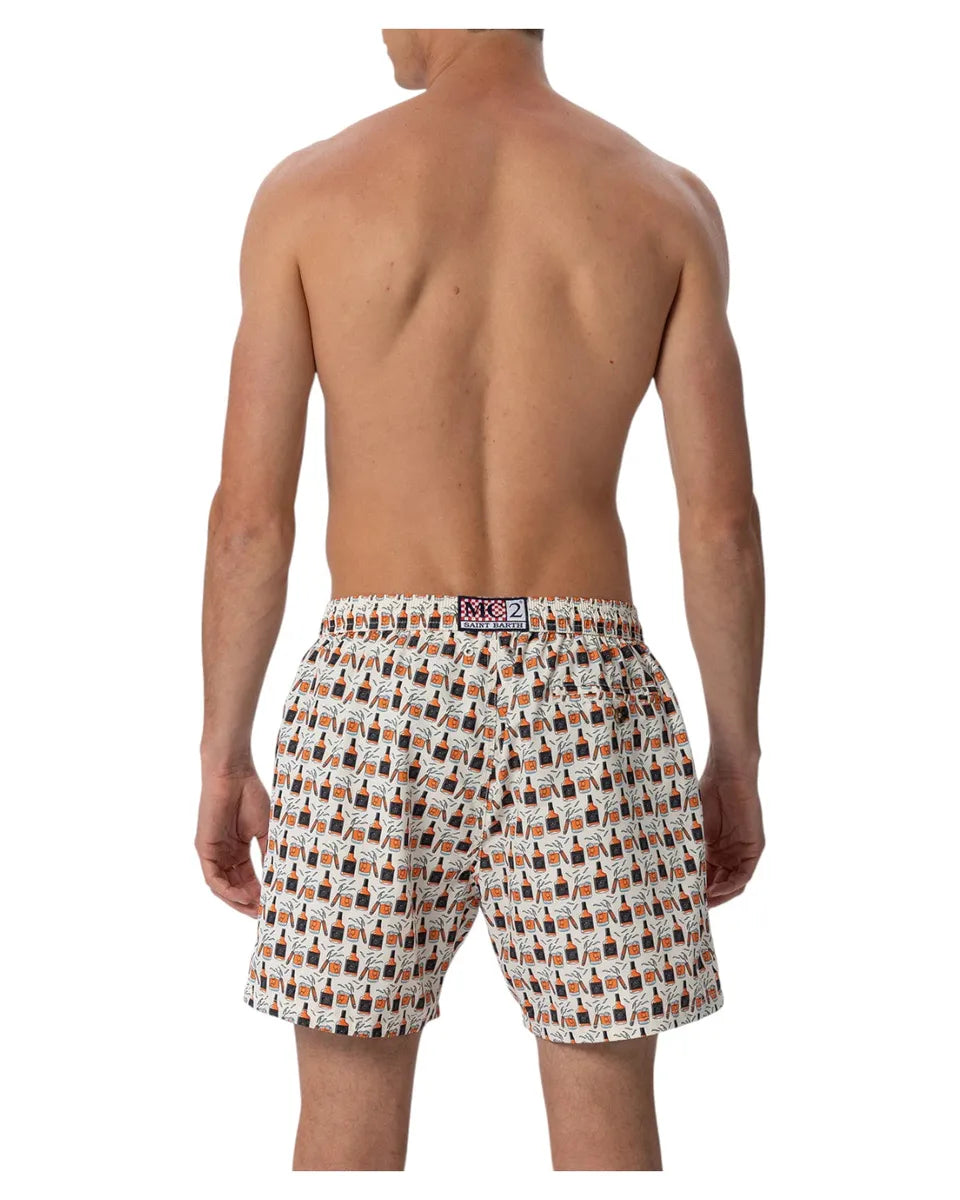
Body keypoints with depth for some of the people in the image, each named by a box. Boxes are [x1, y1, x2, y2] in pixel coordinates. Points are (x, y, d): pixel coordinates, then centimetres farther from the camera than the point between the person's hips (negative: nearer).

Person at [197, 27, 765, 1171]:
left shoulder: (309, 190, 0)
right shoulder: (668, 203, 3)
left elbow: (249, 516, -3)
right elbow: (722, 522, 0)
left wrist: (222, 759, 6)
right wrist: (736, 759, 10)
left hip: (377, 690, -1)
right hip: (584, 693, 1)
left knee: (349, 1112, 12)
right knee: (607, 1116, 12)